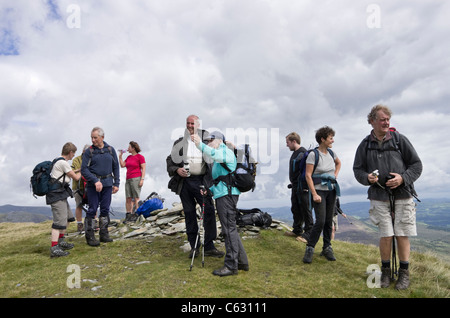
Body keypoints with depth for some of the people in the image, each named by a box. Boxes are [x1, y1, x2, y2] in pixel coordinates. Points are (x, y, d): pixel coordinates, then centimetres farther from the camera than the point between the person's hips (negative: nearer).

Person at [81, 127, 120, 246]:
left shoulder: (110, 150, 8)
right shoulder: (89, 151, 0)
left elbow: (116, 167, 11)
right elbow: (84, 169, -5)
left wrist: (116, 184, 5)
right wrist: (95, 181, -16)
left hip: (107, 184, 3)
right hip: (93, 184, -3)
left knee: (105, 209, 7)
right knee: (92, 209, -3)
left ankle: (104, 234, 17)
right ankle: (89, 236, 6)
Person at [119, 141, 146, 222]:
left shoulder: (140, 156, -1)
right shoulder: (129, 157, 19)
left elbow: (143, 169, -6)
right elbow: (122, 165, 17)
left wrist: (142, 179, -14)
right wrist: (120, 156, 14)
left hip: (136, 179, -7)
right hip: (128, 179, 7)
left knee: (136, 198, -7)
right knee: (128, 198, 3)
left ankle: (136, 215, -5)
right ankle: (128, 215, 5)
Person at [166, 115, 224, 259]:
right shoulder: (179, 142, 11)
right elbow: (170, 160, 14)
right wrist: (176, 170, -5)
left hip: (201, 181, -1)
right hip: (184, 182, 1)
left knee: (209, 211, -8)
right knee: (189, 213, 7)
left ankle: (208, 246, 2)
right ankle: (194, 246, 19)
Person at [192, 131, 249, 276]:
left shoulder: (227, 152, -3)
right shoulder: (218, 160, 28)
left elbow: (215, 154, -27)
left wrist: (200, 144, -37)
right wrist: (210, 190, 15)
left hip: (227, 194, -11)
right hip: (221, 194, 11)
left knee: (229, 229, -10)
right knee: (231, 228, 12)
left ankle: (231, 266, -6)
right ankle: (242, 261, 20)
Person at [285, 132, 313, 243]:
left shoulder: (304, 152, -14)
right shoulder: (294, 153, 16)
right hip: (295, 186, 10)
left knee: (305, 210, -2)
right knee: (295, 209, 15)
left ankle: (308, 233, 7)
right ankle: (297, 230, 27)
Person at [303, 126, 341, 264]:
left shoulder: (331, 153, 7)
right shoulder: (313, 154, -12)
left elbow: (338, 163, 31)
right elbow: (308, 175, -14)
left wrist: (335, 174, 13)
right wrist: (314, 194, -18)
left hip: (331, 190, 6)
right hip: (319, 190, -6)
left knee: (329, 221, 8)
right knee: (320, 221, -13)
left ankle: (327, 248, 20)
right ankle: (310, 249, 1)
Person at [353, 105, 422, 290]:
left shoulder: (399, 139, 2)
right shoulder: (365, 145, 5)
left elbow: (416, 165, 4)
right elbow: (357, 169, 10)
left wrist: (403, 178, -13)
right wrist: (367, 178, -12)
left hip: (402, 195, 0)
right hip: (379, 197, 0)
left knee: (402, 235, 3)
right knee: (385, 236, 1)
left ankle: (404, 274, 20)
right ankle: (385, 272, 19)